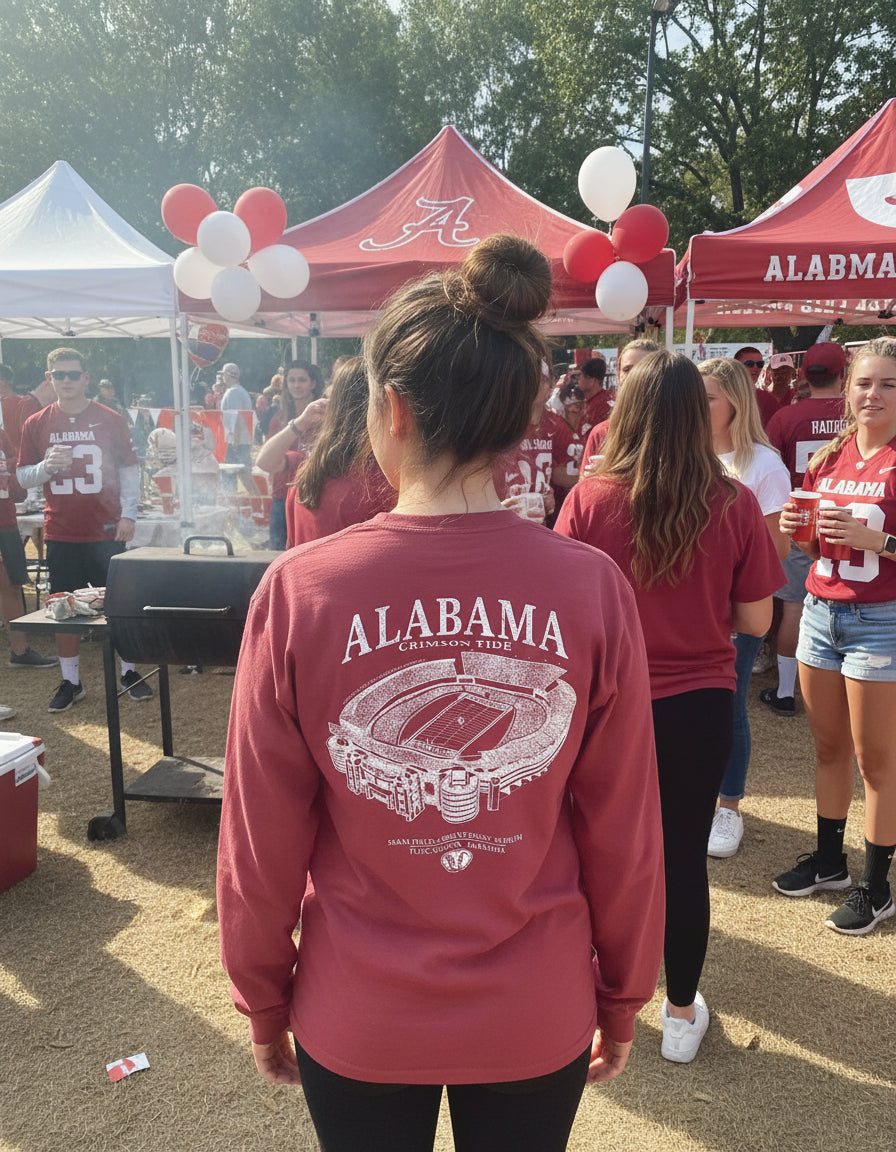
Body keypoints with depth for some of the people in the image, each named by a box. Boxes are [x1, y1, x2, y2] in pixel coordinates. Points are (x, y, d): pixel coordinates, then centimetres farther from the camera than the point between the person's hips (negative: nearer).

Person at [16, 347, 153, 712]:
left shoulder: (110, 420, 1)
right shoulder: (36, 425, 4)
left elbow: (128, 470, 4)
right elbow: (22, 477, 7)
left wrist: (128, 514, -5)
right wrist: (47, 466, -14)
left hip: (106, 530, -1)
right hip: (61, 532, 2)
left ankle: (129, 672, 18)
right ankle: (70, 681, 18)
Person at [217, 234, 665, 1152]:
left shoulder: (298, 592, -20)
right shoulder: (592, 591, -18)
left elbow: (260, 843, -11)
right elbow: (624, 834, -8)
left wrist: (262, 1001, 7)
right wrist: (622, 996, 9)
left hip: (355, 1021, 0)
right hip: (539, 1020, 1)